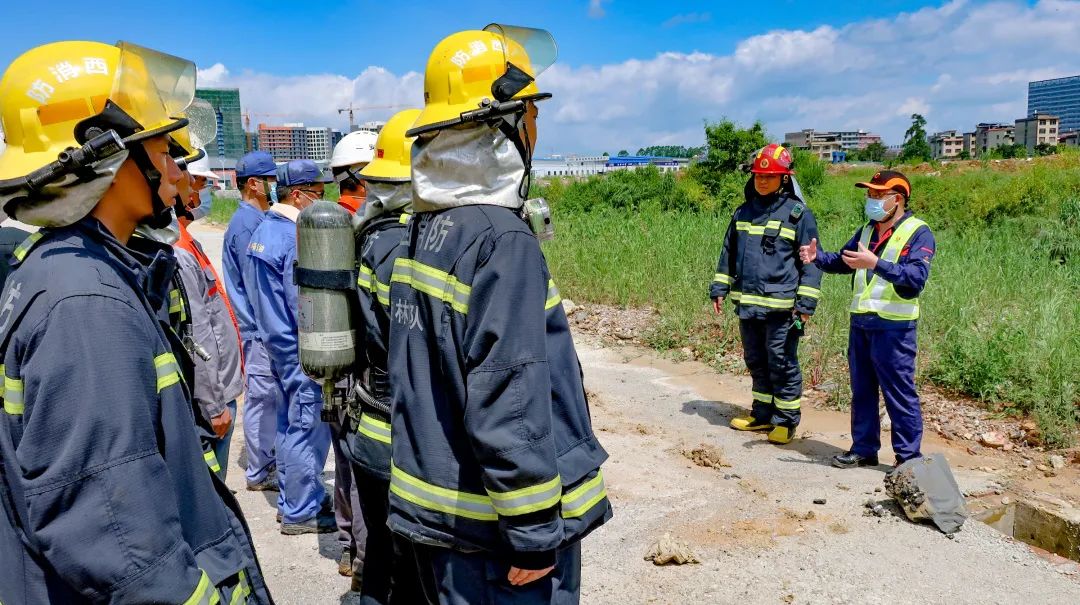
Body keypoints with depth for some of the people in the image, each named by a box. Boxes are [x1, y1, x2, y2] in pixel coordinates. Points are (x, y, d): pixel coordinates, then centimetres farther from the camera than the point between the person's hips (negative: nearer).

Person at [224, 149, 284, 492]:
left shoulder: (259, 220, 13)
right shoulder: (246, 225, -16)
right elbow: (255, 284, -19)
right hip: (259, 329, -9)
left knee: (273, 396, 16)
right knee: (261, 397, 0)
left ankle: (269, 460, 29)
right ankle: (259, 473, 11)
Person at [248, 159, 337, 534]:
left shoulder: (263, 230, 10)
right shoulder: (296, 239, -20)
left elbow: (258, 294, 18)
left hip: (276, 343, 10)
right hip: (303, 351, -10)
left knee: (289, 424, 18)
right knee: (308, 428, 0)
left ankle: (291, 500, 31)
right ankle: (301, 512, 11)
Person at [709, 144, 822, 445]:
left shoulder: (798, 214, -4)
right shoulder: (743, 212, 12)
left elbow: (811, 261, -5)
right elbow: (728, 254, 20)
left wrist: (806, 303, -10)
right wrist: (719, 289, 14)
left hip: (780, 307, -6)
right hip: (747, 304, 6)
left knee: (782, 364, 2)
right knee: (756, 362, 15)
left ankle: (787, 421, 15)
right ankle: (762, 414, 29)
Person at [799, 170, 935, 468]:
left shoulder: (918, 233, -9)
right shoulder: (867, 231, 14)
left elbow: (917, 276, -22)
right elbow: (842, 261, 21)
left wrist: (875, 263, -33)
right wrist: (818, 256, 0)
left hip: (894, 327, -7)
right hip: (860, 322, 7)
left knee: (900, 393, -1)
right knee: (862, 391, 14)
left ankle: (909, 457, 9)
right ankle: (864, 449, 26)